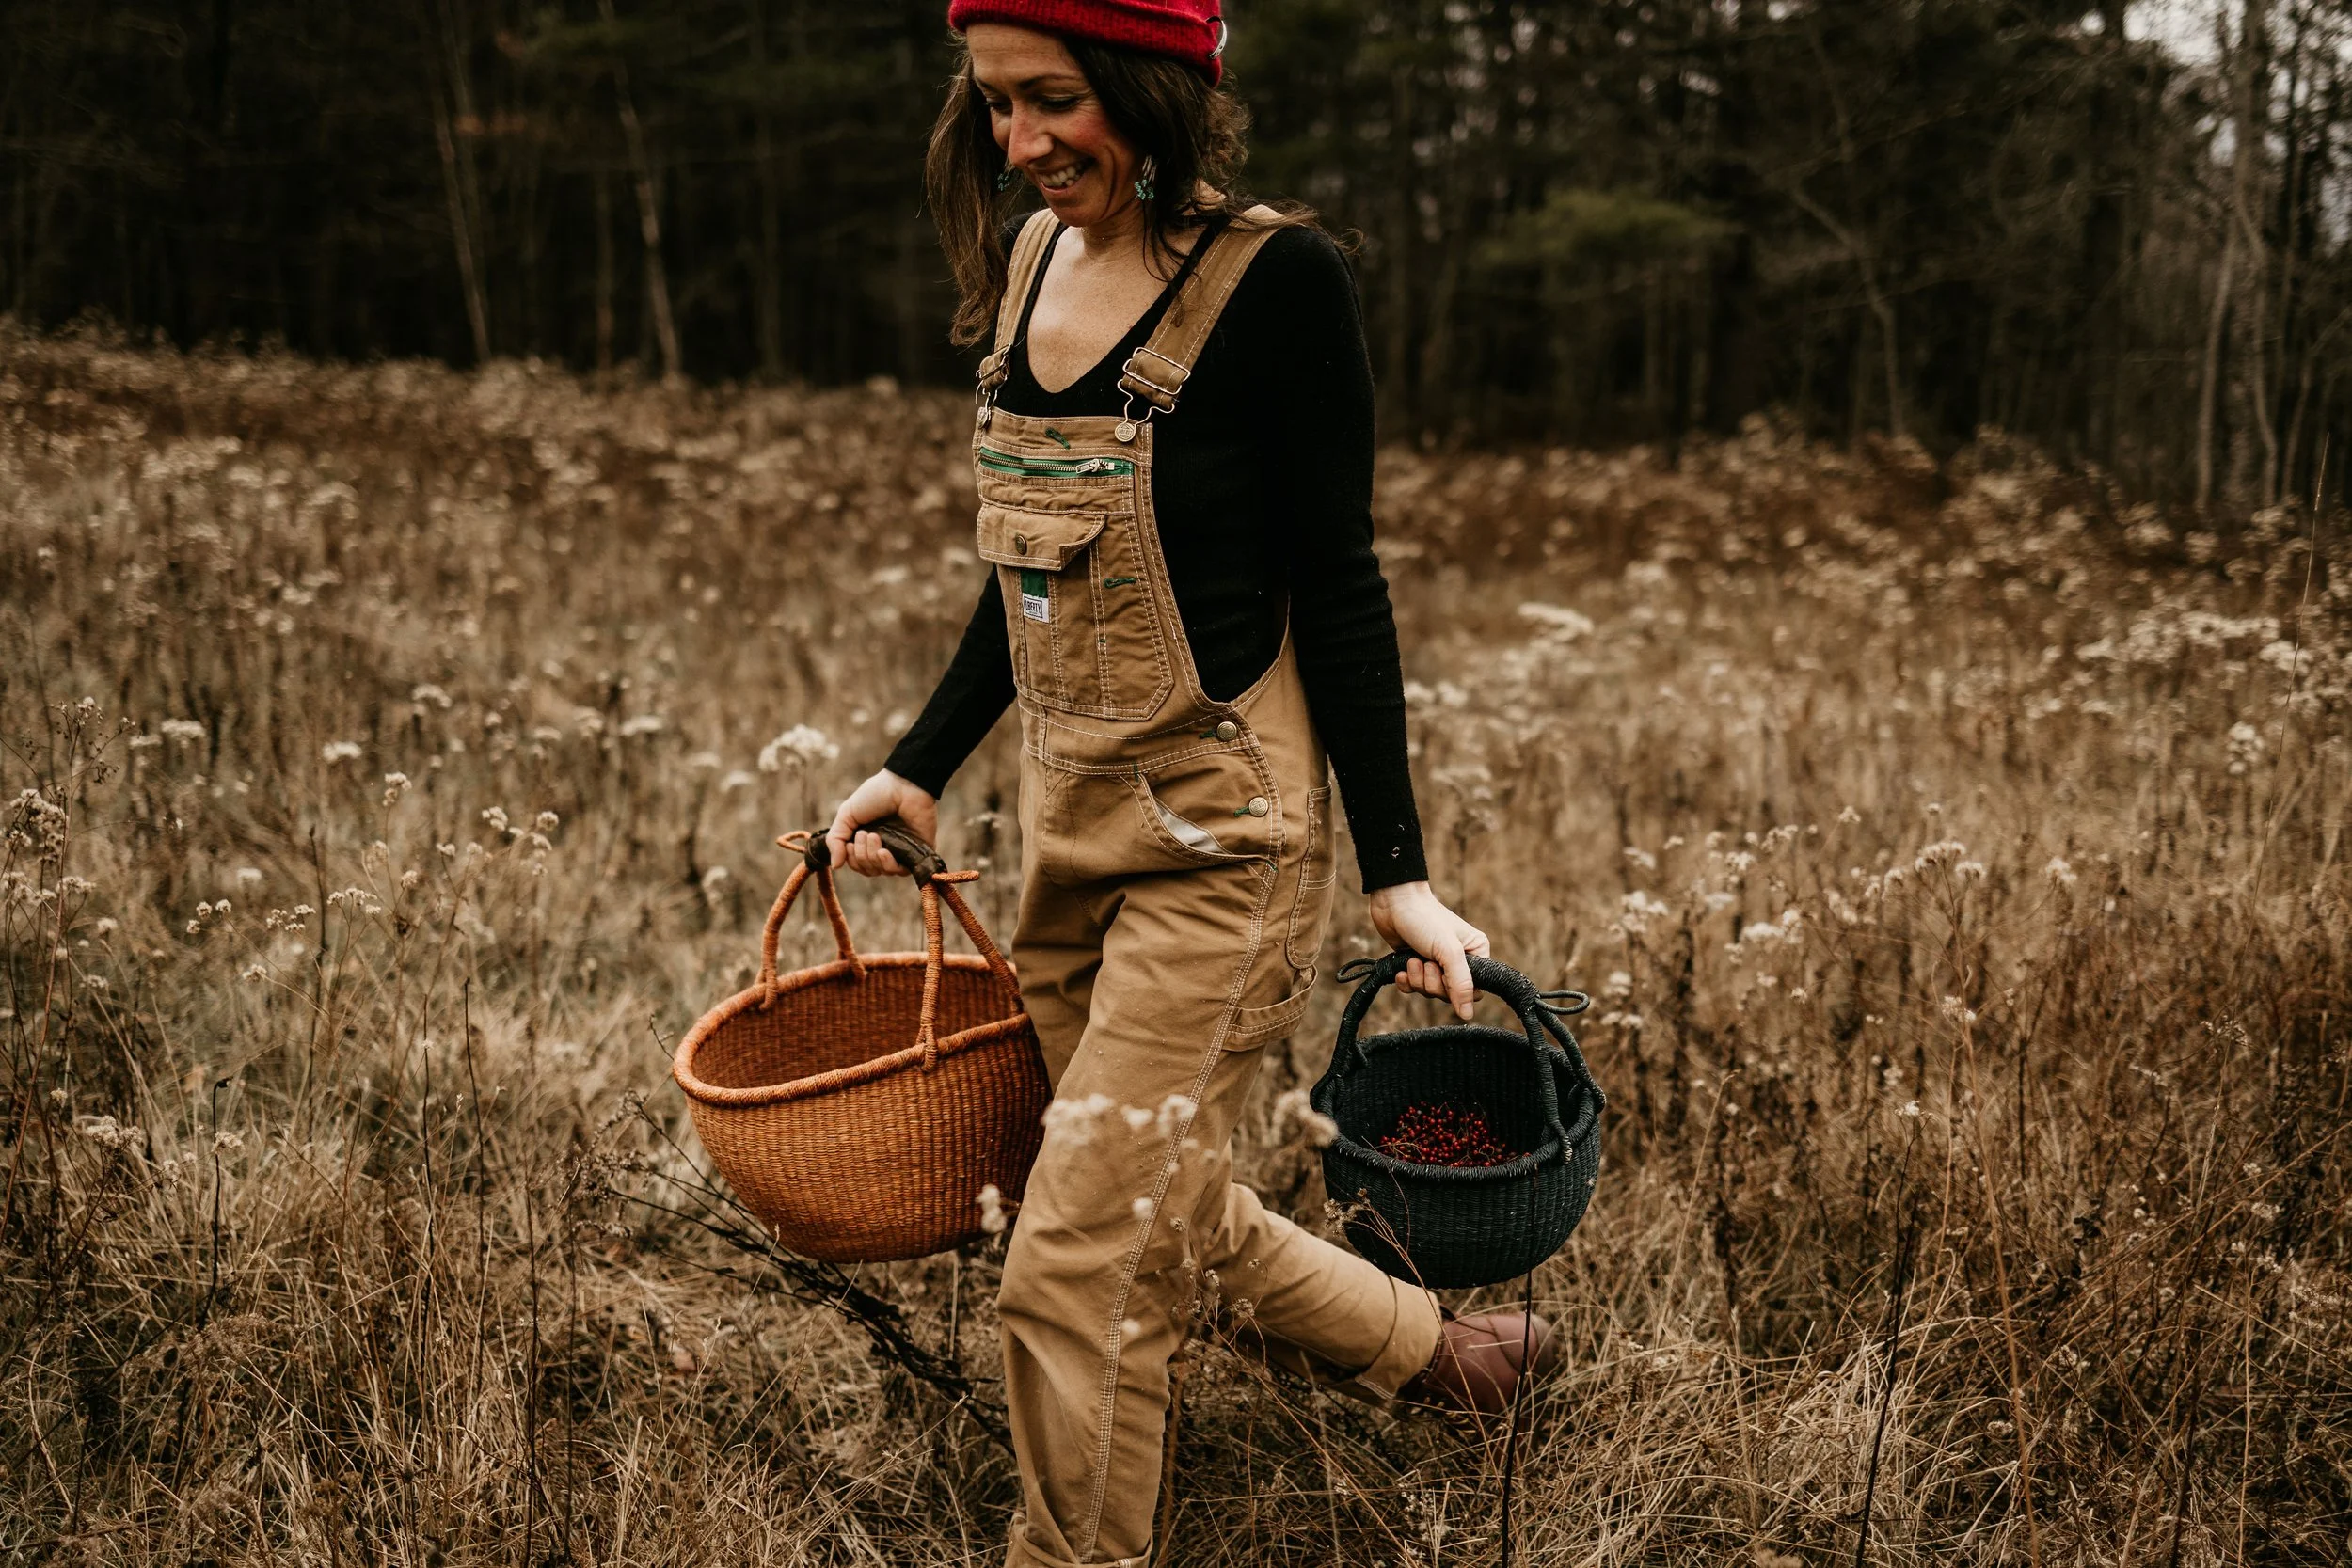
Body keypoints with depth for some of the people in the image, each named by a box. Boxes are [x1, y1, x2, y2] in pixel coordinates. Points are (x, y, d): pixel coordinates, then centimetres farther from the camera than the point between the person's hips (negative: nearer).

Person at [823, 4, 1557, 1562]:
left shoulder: (1275, 279, -15)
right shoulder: (1028, 260, 7)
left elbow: (1336, 583, -12)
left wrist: (1399, 871, -11)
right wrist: (922, 769, 16)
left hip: (1219, 837, -8)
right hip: (1070, 821, 8)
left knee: (1080, 1261, -7)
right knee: (1171, 1217, 19)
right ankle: (1434, 1349, 43)